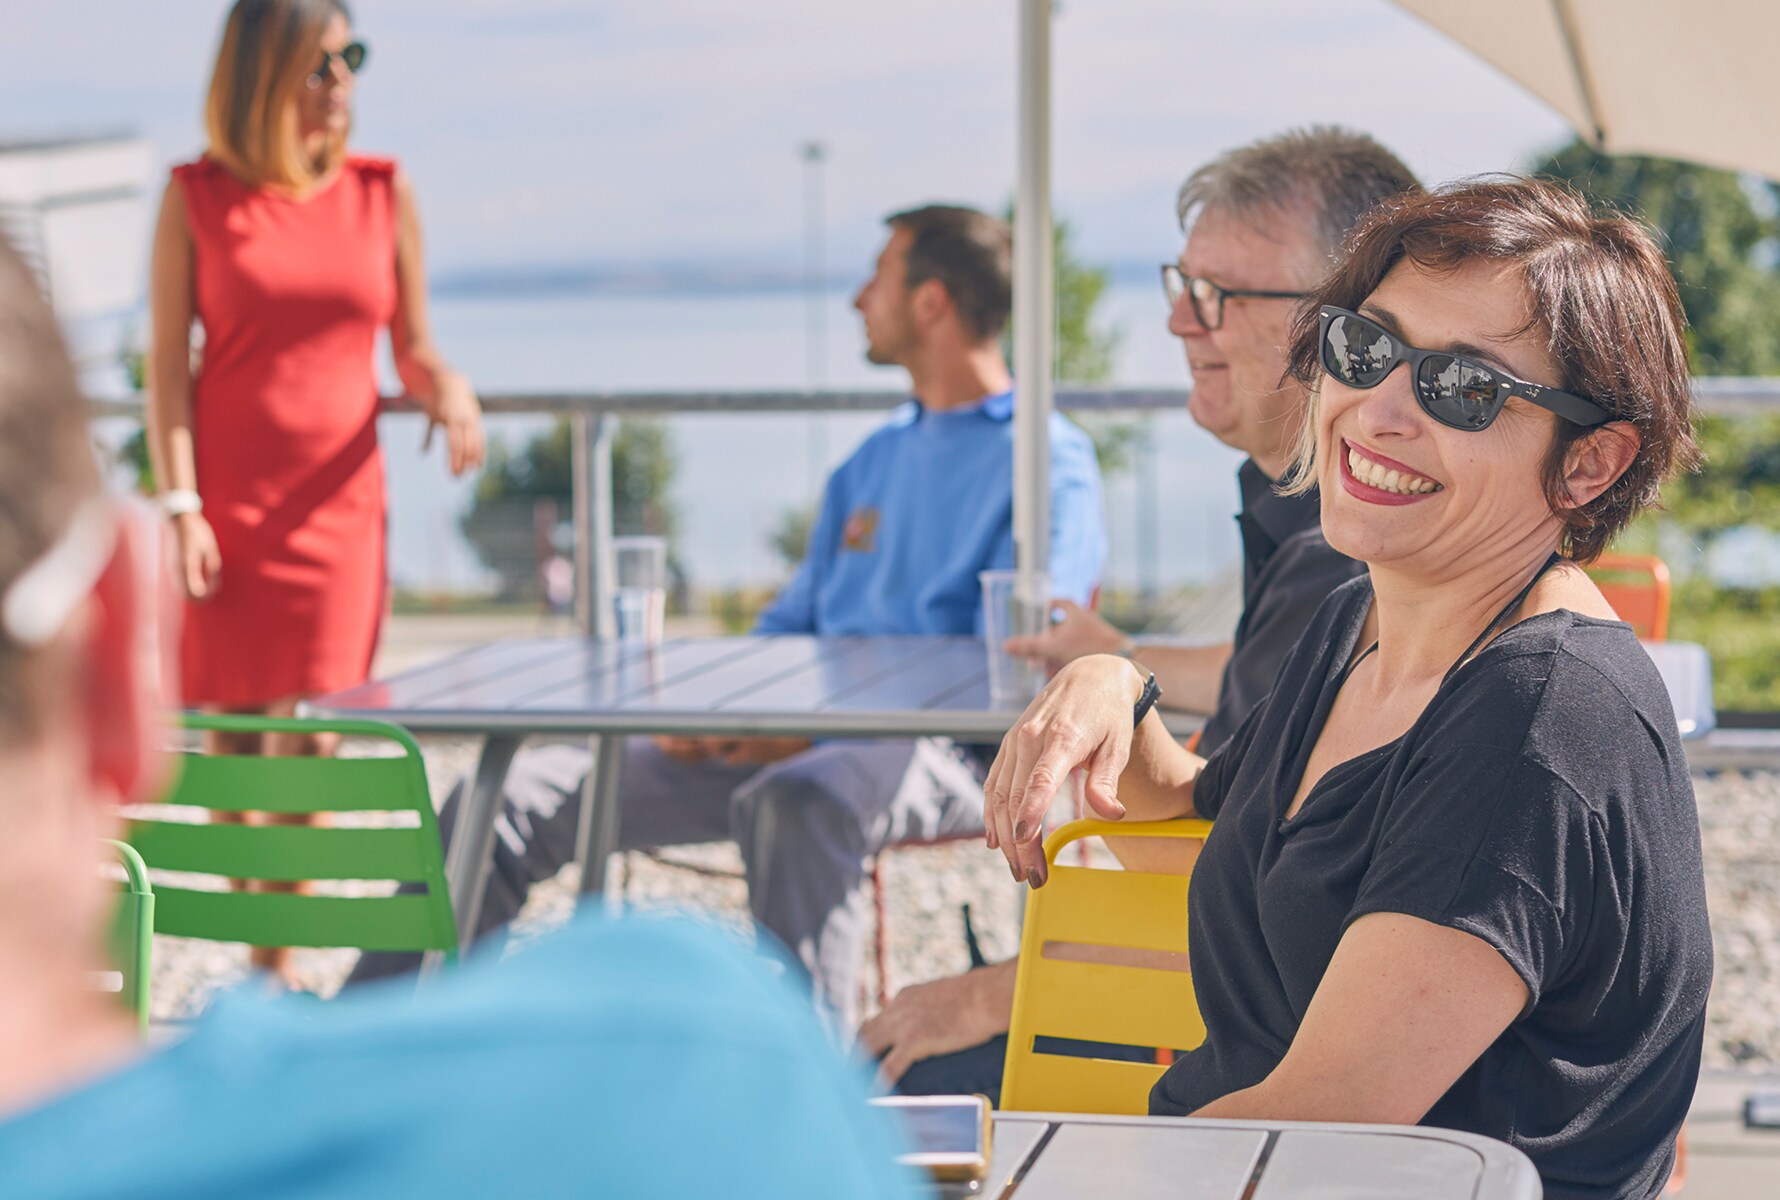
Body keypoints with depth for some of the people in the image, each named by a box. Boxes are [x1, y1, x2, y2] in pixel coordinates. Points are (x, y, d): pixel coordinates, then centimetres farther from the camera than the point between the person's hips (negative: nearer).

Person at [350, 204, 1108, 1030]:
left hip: (937, 753, -7)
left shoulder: (1048, 464, -2)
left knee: (798, 799, -44)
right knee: (516, 796, -5)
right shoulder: (872, 463, 25)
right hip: (794, 745, 7)